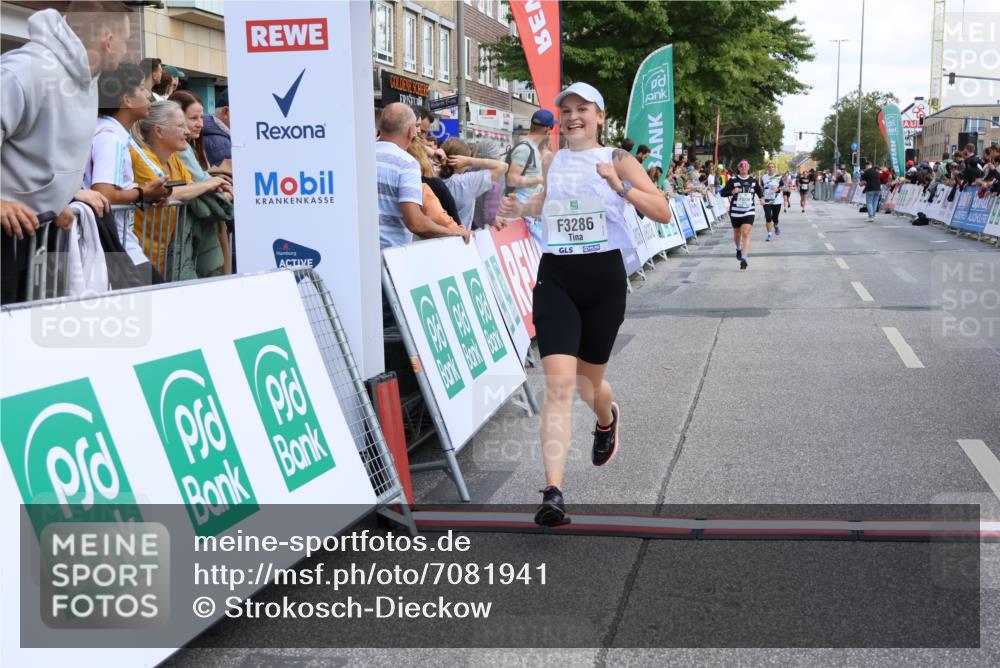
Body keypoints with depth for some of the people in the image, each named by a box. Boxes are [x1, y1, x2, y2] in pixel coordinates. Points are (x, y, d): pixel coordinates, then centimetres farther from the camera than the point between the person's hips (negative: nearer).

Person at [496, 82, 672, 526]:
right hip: (555, 277, 1)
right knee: (559, 382, -15)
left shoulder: (617, 159, 0)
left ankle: (607, 420, 53)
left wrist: (621, 188, -21)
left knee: (588, 380, 14)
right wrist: (520, 209, 10)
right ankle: (553, 493, -19)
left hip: (603, 277, -1)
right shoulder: (553, 161, 9)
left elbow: (662, 212, -7)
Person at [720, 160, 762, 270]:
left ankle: (744, 258, -18)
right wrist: (732, 192, -20)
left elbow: (759, 190, 23)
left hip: (749, 211, 0)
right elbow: (723, 193, -3)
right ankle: (739, 249, 49)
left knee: (746, 234, -15)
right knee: (737, 233, 16)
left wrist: (761, 197, 4)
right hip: (735, 211, 0)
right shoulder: (733, 180, -3)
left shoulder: (753, 180, 5)